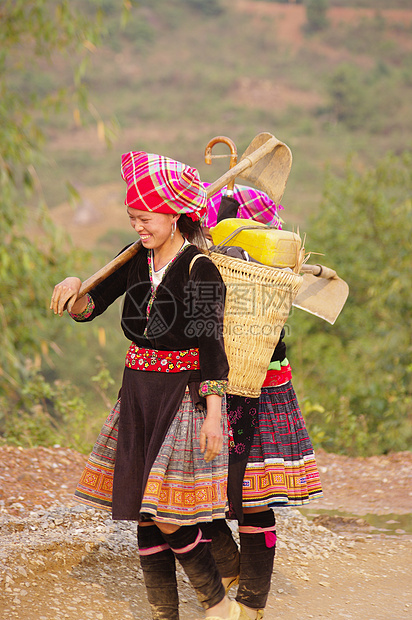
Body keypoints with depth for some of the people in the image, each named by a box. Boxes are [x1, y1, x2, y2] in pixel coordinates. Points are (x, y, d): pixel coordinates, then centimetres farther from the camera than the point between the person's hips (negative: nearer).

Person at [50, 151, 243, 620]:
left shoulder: (199, 268, -12)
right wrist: (74, 288, -19)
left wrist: (214, 414, -21)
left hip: (185, 394, -7)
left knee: (168, 518, -9)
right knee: (144, 516, 8)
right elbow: (89, 307, 5)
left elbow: (210, 343, -16)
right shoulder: (136, 260, 7)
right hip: (139, 392, 7)